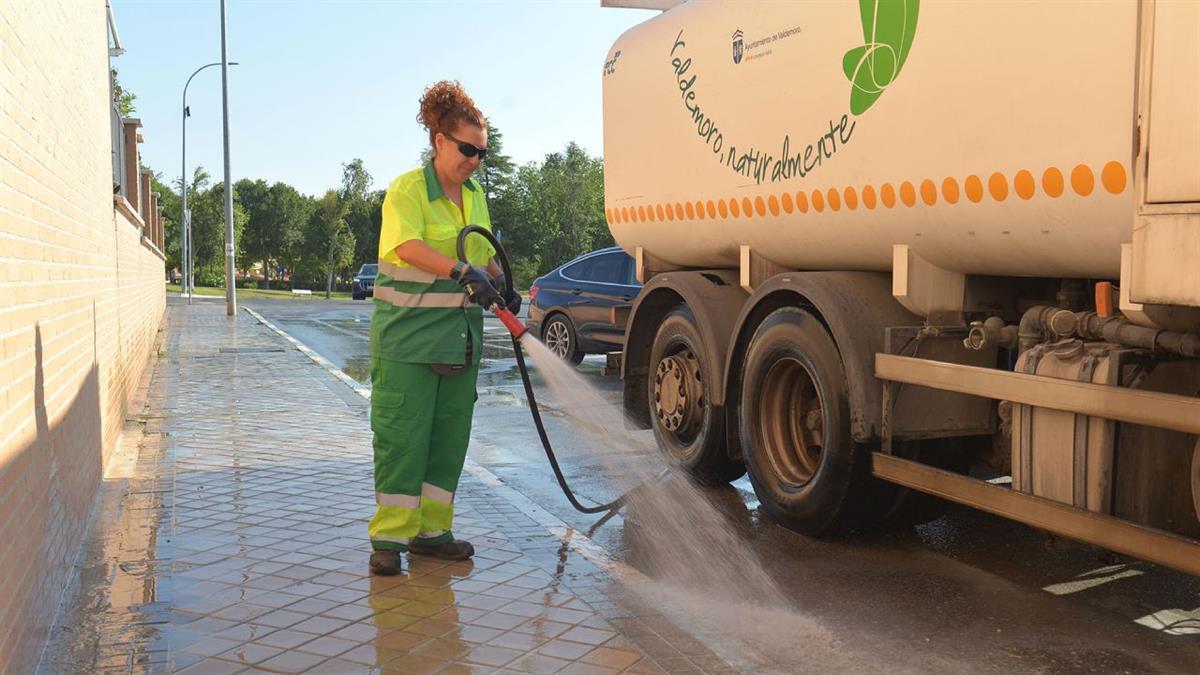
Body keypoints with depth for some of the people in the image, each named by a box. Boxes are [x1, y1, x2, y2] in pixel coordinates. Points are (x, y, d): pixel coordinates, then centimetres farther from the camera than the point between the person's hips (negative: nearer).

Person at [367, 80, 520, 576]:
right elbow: (408, 246, -26)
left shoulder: (474, 195, 13)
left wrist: (502, 285, 6)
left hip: (460, 334, 7)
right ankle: (389, 538, 4)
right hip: (407, 332, -7)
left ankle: (430, 531, 19)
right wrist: (462, 270, -39)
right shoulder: (408, 188, -9)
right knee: (401, 436, -4)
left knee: (450, 434, 9)